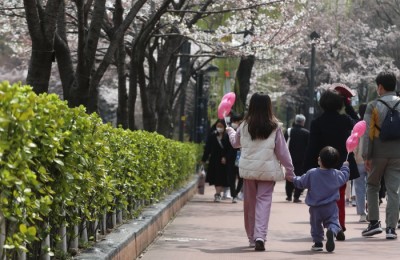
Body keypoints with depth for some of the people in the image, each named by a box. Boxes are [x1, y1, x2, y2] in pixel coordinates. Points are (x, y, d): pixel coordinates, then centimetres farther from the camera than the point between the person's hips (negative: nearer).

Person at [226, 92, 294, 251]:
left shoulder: (245, 125, 2)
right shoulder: (275, 126, -6)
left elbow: (235, 143, 22)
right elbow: (282, 150, -2)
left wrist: (230, 131, 43)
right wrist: (289, 169, 8)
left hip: (248, 169, 2)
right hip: (268, 170, -2)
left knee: (249, 202, 14)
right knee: (264, 201, -3)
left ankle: (252, 237, 23)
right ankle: (260, 236, -18)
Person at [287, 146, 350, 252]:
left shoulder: (311, 173, -11)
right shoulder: (336, 174, -5)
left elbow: (301, 183, 0)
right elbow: (344, 177, 15)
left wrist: (293, 179, 19)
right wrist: (345, 167, 33)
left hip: (315, 207, 0)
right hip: (331, 207, 0)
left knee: (316, 224, 17)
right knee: (333, 222, 3)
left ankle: (318, 242, 18)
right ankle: (332, 231, -29)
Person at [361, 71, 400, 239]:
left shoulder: (373, 106, -4)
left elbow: (367, 132, -7)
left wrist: (366, 156, -5)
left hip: (378, 152, -2)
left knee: (372, 186, 16)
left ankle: (374, 222, 9)